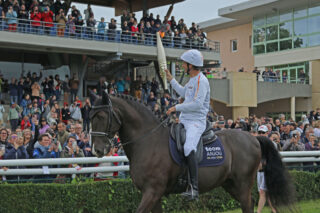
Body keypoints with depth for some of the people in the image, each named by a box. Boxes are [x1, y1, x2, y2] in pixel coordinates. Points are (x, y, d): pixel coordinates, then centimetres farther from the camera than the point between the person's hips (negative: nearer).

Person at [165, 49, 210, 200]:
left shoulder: (201, 81, -14)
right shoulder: (193, 79, 16)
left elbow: (197, 104, -24)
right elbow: (183, 93, 35)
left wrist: (177, 107, -17)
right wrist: (171, 79, 34)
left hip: (196, 121, -11)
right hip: (184, 120, 11)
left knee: (188, 148, -31)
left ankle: (194, 188, -33)